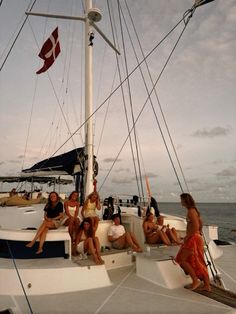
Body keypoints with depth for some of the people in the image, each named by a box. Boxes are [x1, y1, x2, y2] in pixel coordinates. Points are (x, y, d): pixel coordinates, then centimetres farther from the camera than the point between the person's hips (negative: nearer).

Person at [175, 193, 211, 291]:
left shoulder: (191, 211, -17)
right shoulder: (194, 210, 13)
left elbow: (196, 226, -24)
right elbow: (200, 223, 22)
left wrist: (187, 237, -17)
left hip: (193, 238, -10)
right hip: (197, 238, 10)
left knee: (182, 260, 0)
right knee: (199, 263, 15)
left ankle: (196, 280, 5)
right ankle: (207, 285, 22)